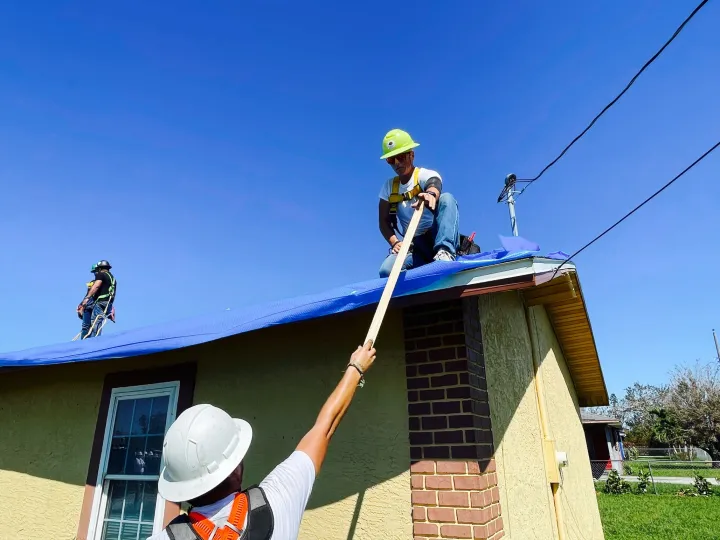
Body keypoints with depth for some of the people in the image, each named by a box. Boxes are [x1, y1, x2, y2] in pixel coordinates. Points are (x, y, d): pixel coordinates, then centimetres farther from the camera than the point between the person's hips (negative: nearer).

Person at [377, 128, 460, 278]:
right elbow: (384, 221, 8)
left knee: (446, 198, -29)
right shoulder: (388, 187, 11)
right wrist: (395, 242, -13)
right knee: (386, 270, -30)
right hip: (413, 248, 2)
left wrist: (431, 194, -54)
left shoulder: (426, 175, -3)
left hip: (437, 240, -2)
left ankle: (445, 252, -41)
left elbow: (434, 185, -28)